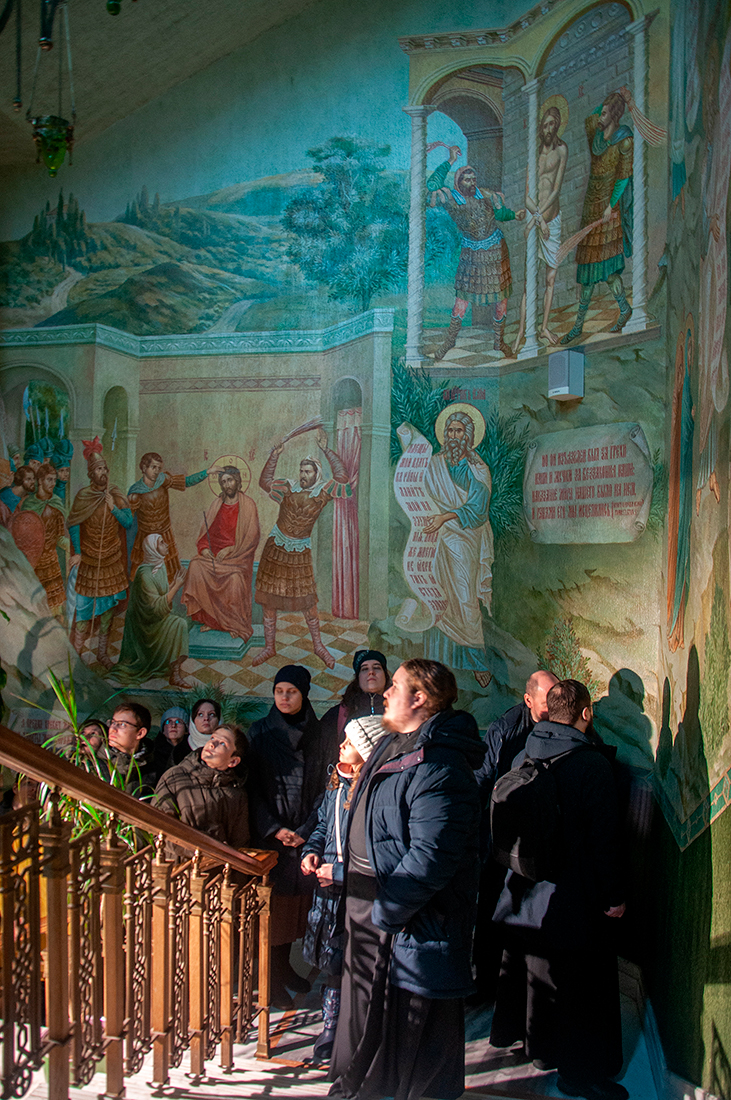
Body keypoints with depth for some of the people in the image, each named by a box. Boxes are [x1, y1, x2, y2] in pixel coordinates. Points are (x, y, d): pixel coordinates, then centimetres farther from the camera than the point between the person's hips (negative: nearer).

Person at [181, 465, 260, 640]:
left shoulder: (248, 505, -3)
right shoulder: (217, 504, 12)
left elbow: (252, 537, -8)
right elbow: (206, 531, 14)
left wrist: (230, 550, -16)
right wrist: (204, 548, -6)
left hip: (238, 555, -4)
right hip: (214, 552, 4)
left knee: (235, 578, -31)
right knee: (196, 567, -21)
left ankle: (236, 625, -11)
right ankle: (208, 619, -9)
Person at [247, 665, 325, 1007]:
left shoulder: (317, 735, 5)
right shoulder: (259, 732, 0)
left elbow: (323, 786, 4)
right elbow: (253, 786, -2)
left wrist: (305, 831, -7)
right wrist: (274, 828, -12)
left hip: (305, 834, 2)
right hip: (269, 834, -2)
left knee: (296, 899, 6)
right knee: (272, 901, -2)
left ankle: (285, 964, 24)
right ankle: (272, 977, 9)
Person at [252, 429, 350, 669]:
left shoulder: (323, 491, -6)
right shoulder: (289, 489, -2)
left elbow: (341, 476, -15)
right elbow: (264, 481, 2)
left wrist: (326, 450, -16)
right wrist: (274, 457, -5)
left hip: (300, 552, -1)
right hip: (276, 547, 2)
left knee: (307, 600, 1)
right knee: (269, 599, 5)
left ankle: (318, 646, 18)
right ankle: (269, 647, 17)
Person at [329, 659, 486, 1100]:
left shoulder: (439, 766, -26)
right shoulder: (392, 746, 7)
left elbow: (431, 857, -32)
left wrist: (384, 911, -24)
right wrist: (344, 868, 17)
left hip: (414, 927, -10)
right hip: (370, 907, 10)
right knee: (364, 1014, 26)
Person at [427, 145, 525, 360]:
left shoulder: (486, 196, -3)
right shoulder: (451, 199, -11)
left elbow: (500, 213, 14)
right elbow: (432, 185, -28)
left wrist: (515, 215, -5)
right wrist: (450, 162, -27)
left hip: (496, 251, 2)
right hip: (471, 254, -2)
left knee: (501, 298, 5)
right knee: (462, 297, 0)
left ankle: (499, 341, 20)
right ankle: (451, 338, 19)